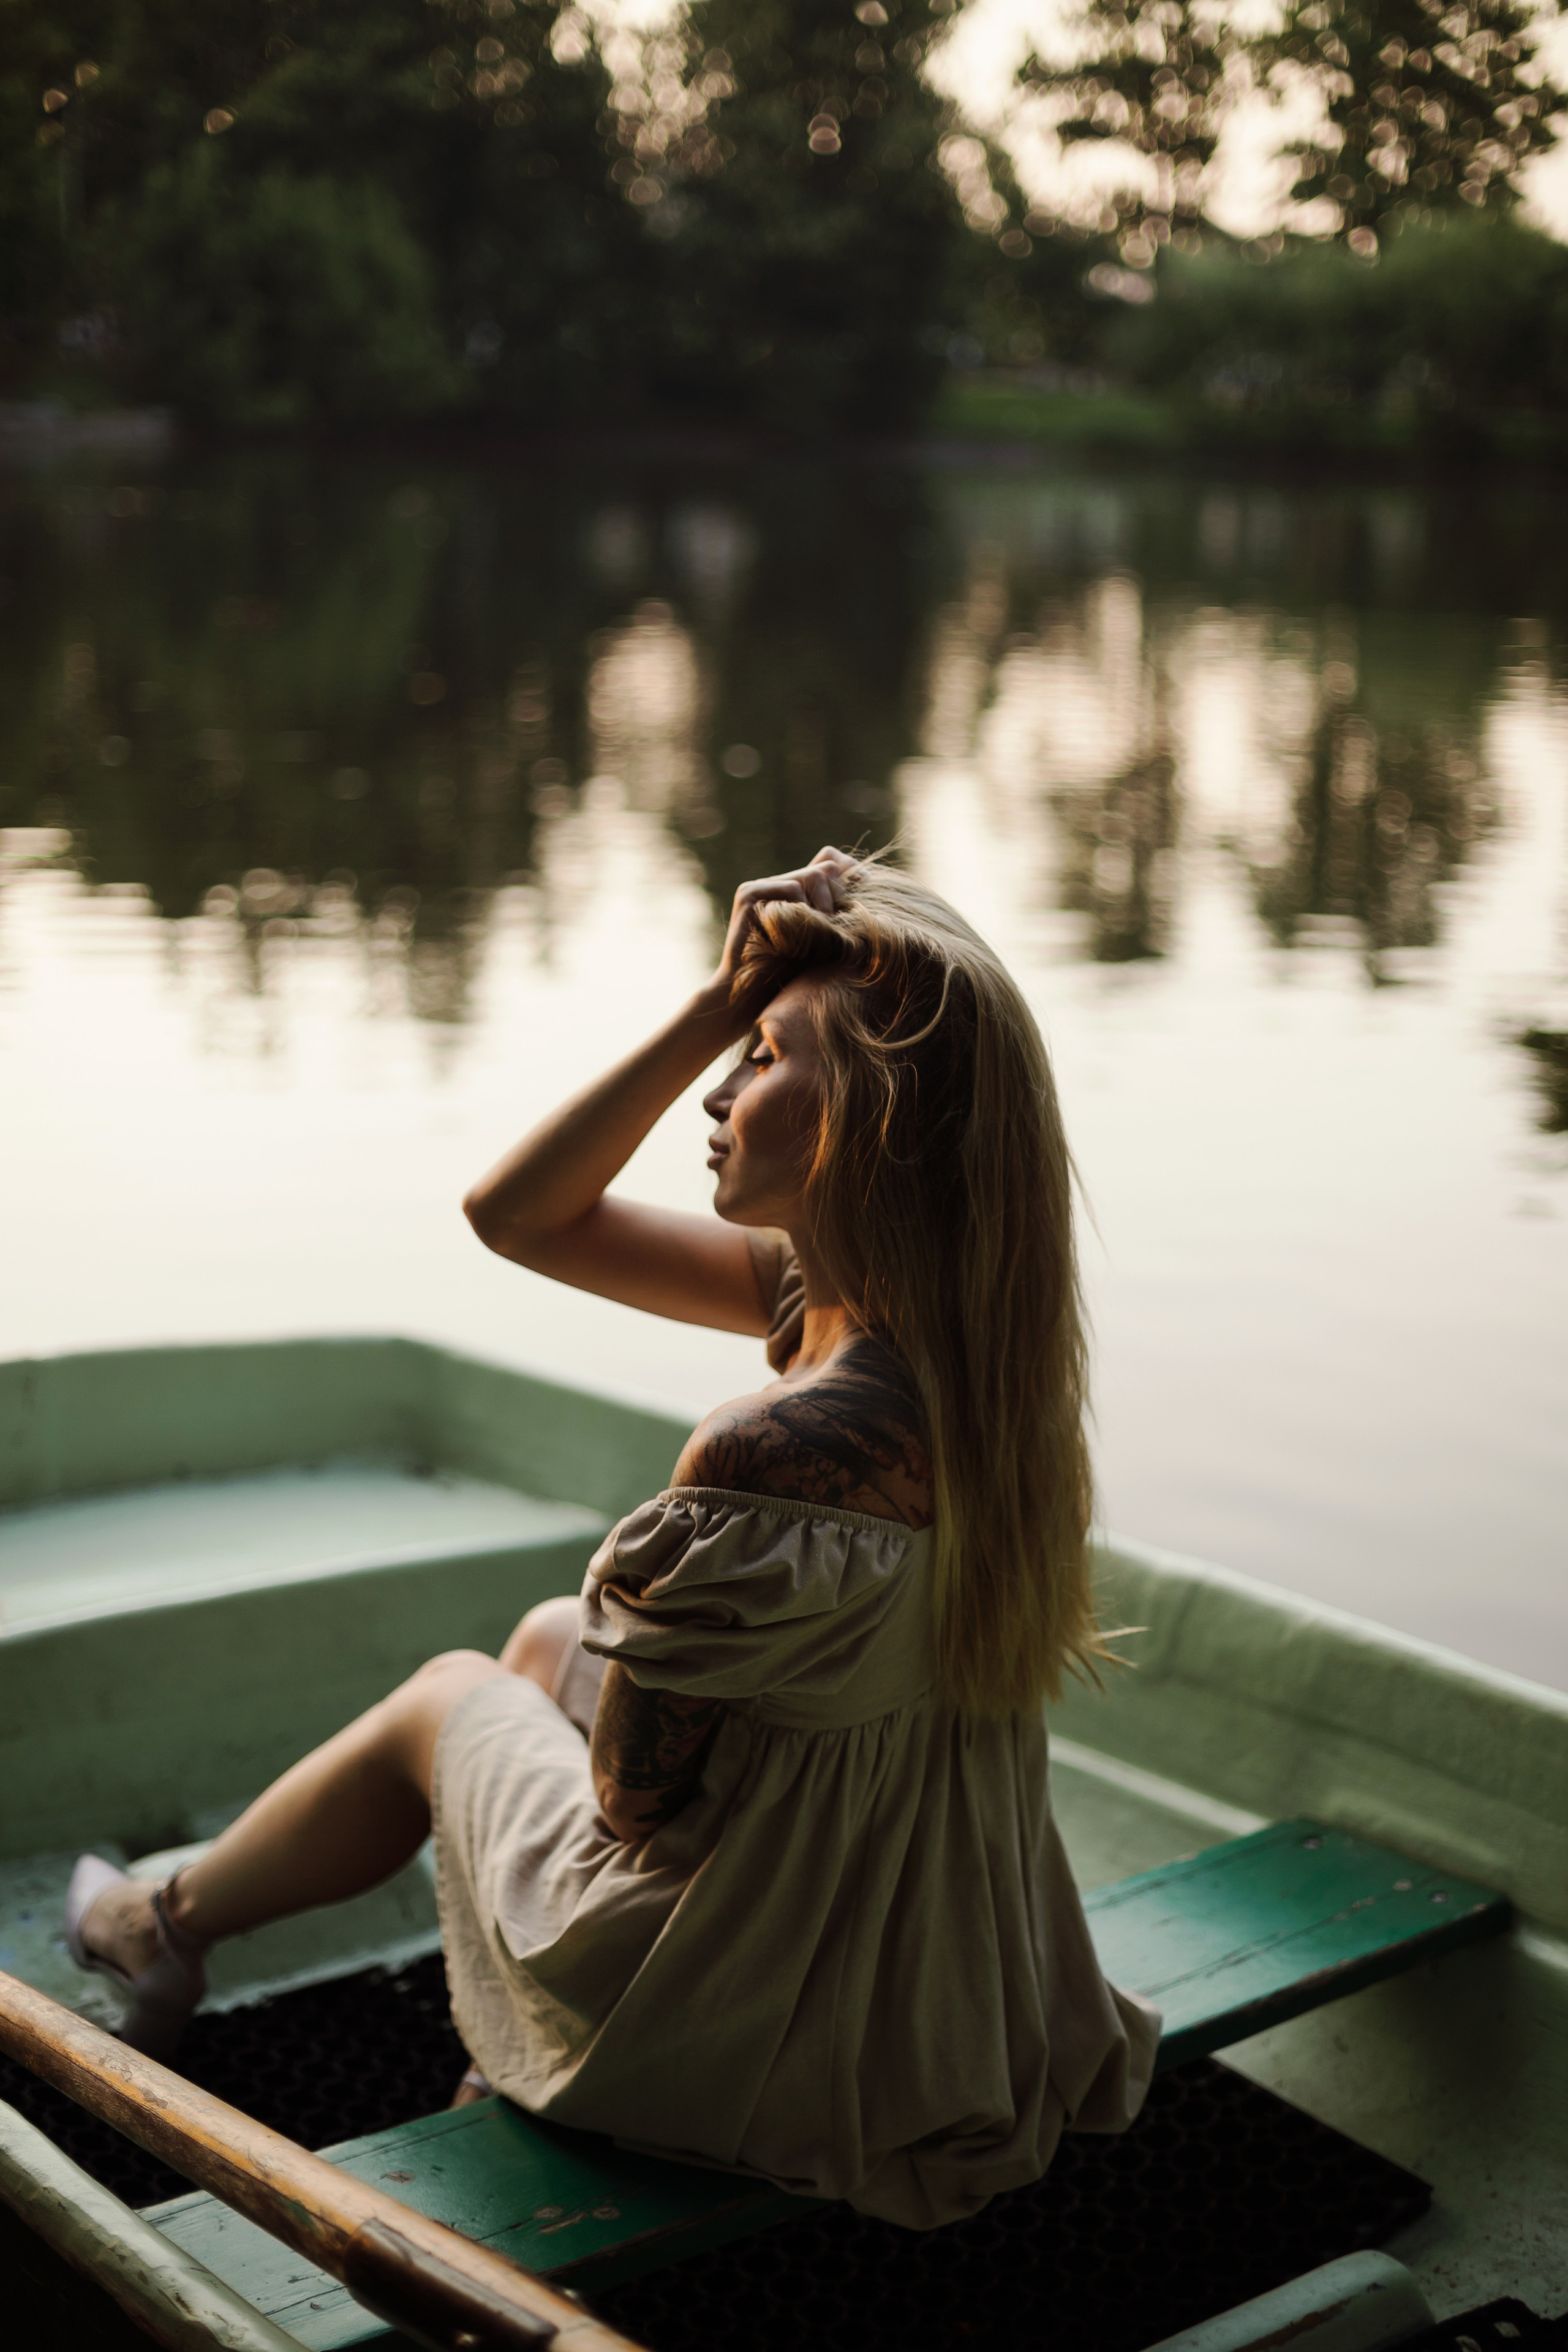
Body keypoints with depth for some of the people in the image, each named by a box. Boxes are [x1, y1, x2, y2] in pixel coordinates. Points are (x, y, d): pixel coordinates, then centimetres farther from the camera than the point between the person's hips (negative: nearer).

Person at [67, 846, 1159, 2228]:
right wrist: (715, 1011, -13)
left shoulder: (771, 1460, -36)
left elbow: (634, 1798, -22)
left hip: (753, 2032, -6)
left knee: (444, 1695, 21)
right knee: (545, 1640, 28)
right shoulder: (892, 1301, -9)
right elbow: (519, 1214, -3)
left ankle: (170, 1925, 51)